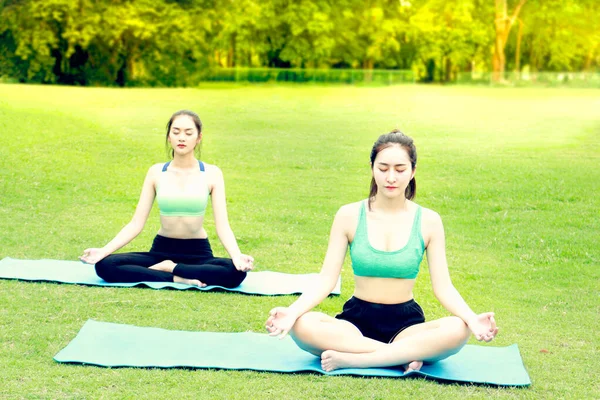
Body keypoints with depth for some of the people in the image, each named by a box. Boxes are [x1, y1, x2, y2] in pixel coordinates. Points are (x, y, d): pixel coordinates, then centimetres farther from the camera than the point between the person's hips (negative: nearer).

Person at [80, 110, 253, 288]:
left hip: (198, 253, -1)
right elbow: (136, 223, -2)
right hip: (162, 250, 1)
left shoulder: (211, 174, -3)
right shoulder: (156, 173, 1)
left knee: (236, 272, -34)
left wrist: (237, 256, -29)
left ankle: (169, 268, -18)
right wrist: (103, 250, -15)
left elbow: (222, 225, -9)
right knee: (105, 265, -24)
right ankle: (177, 278, -23)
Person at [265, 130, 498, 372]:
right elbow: (326, 279, -4)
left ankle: (350, 359, -28)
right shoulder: (349, 215, -1)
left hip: (406, 323, 0)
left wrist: (472, 319, -22)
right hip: (357, 319, 0)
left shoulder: (428, 221, 0)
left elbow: (443, 286, -2)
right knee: (301, 326, -32)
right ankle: (405, 355, -27)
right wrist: (292, 312, -22)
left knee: (457, 330, -33)